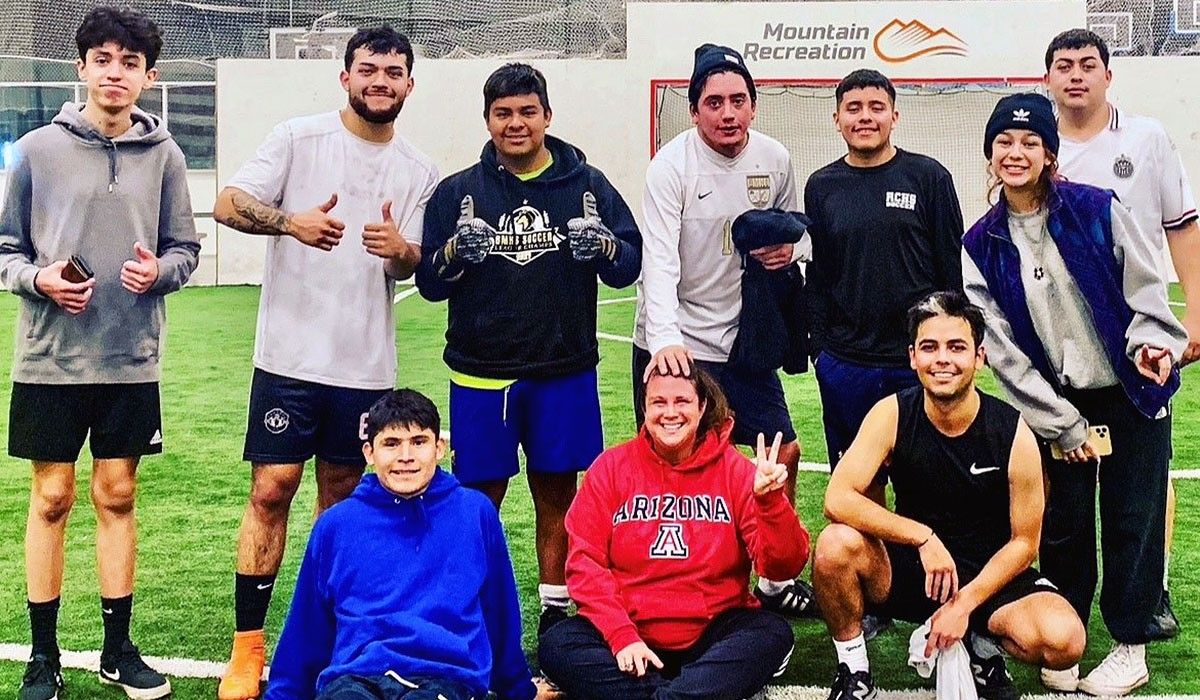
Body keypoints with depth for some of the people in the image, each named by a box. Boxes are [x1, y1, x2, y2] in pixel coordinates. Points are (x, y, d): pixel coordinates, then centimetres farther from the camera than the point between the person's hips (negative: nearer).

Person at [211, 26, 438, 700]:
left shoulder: (420, 171, 9)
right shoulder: (298, 137, -1)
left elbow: (410, 266, 7)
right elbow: (229, 204, -7)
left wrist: (399, 249, -18)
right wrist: (293, 221, -25)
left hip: (367, 364, 3)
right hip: (290, 354, -3)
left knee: (344, 495, 11)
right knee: (272, 491, -5)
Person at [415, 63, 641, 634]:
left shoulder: (586, 186, 4)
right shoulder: (458, 192, 3)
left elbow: (630, 266, 2)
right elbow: (429, 284, 2)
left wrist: (605, 247, -19)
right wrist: (455, 253, -19)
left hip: (565, 372, 1)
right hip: (481, 374, -1)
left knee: (557, 492, 9)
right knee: (480, 498, 4)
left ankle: (556, 609, 20)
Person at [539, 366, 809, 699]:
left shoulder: (734, 469, 0)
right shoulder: (611, 467, 2)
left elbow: (783, 567, -7)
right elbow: (585, 562, -4)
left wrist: (770, 500, -25)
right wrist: (622, 636, -17)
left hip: (712, 635, 0)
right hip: (630, 631, 0)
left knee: (773, 634, -27)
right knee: (556, 646, -25)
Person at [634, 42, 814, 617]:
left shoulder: (775, 159, 0)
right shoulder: (672, 166, -15)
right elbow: (659, 260, -26)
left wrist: (791, 249, -8)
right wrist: (664, 340, -39)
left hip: (743, 339, 5)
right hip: (672, 345, -5)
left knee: (784, 452, 10)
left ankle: (775, 580, 28)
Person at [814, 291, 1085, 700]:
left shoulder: (1013, 434, -14)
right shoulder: (891, 416, -13)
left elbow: (1023, 542, -7)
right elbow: (838, 500, -23)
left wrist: (965, 604, -16)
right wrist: (923, 536, -30)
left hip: (988, 574, 0)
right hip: (908, 569, 1)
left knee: (1065, 641, -29)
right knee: (836, 545, -31)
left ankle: (982, 647, 5)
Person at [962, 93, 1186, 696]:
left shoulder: (1097, 210, -8)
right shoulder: (981, 245, -3)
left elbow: (1145, 287, -4)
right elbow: (1001, 347, -4)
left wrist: (1151, 341, -24)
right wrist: (1059, 422, -6)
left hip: (1133, 396, -2)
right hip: (1057, 404, 2)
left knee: (1132, 521, 3)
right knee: (1063, 524, 5)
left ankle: (1130, 646, 16)